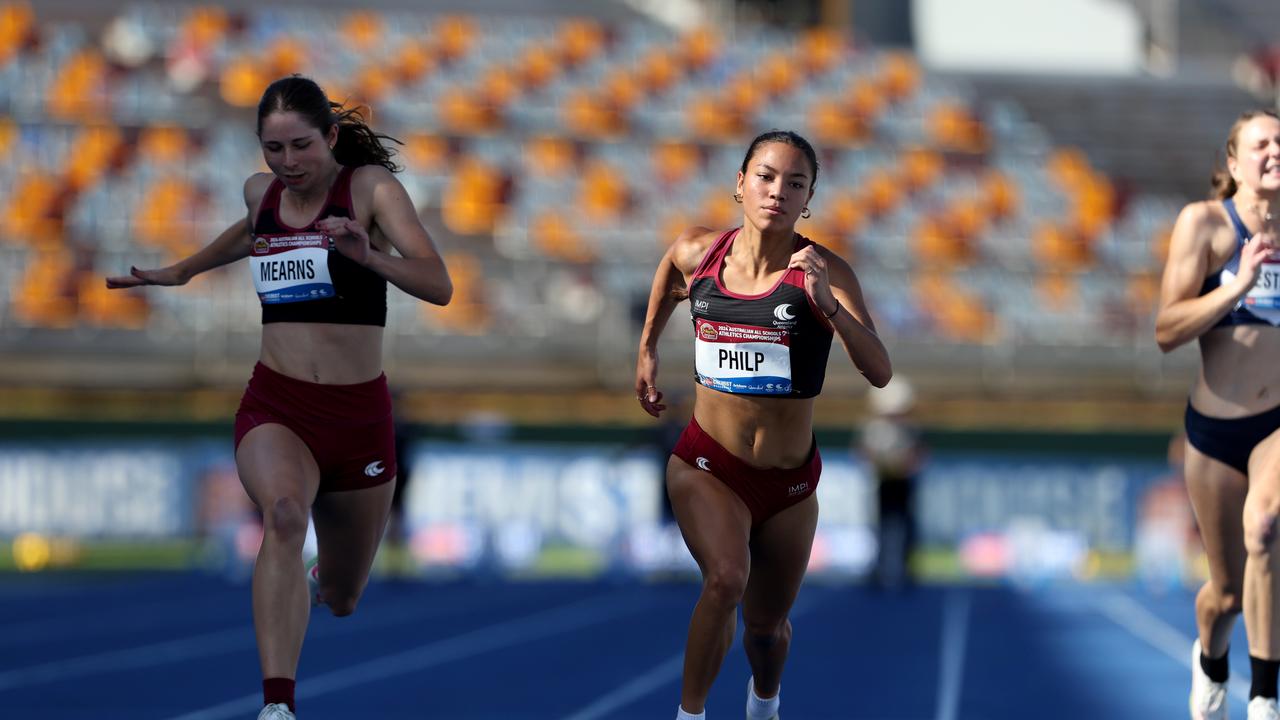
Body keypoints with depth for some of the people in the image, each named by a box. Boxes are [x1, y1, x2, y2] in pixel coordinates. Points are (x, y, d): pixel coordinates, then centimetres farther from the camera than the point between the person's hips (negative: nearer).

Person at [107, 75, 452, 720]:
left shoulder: (370, 186, -6)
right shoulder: (261, 193, 7)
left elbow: (439, 286, -17)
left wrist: (367, 255, -33)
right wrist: (181, 271, 41)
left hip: (359, 414, -1)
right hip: (275, 407, 1)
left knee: (341, 600, 13)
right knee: (283, 514, -34)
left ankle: (326, 577, 54)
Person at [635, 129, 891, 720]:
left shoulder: (824, 272, -16)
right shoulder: (696, 254, -7)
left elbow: (880, 373, -27)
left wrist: (826, 303, -38)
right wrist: (647, 350, 25)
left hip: (789, 482, 0)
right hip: (706, 466, 0)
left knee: (767, 623, 18)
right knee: (726, 579, -30)